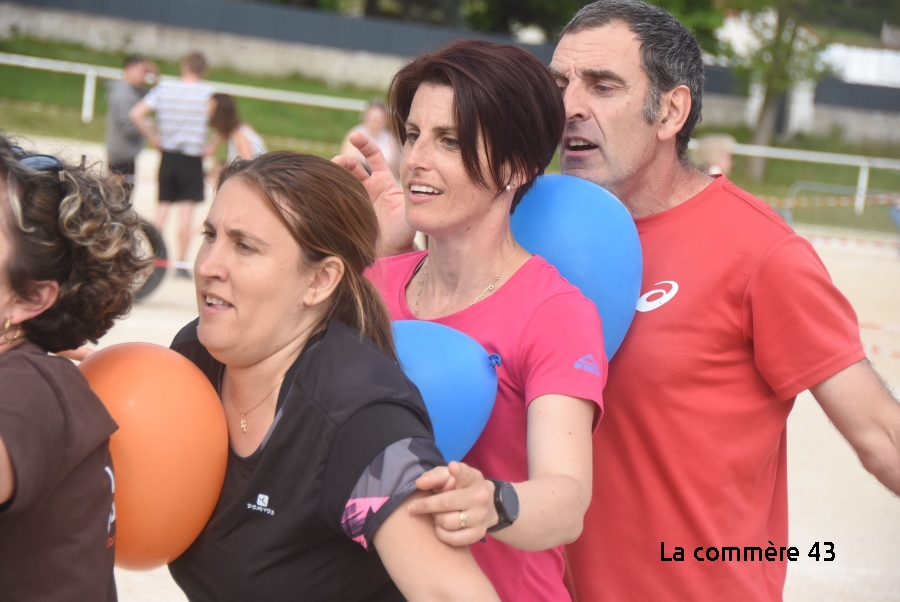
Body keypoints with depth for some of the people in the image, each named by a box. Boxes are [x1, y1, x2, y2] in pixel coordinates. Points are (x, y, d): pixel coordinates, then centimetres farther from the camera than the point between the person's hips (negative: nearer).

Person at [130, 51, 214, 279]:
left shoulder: (164, 87, 2)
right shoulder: (207, 91, -5)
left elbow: (136, 113, -1)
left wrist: (153, 138, 6)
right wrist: (211, 147, -2)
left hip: (168, 155, 3)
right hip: (192, 157, -3)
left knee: (163, 206, 11)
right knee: (186, 210, -1)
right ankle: (181, 263, 1)